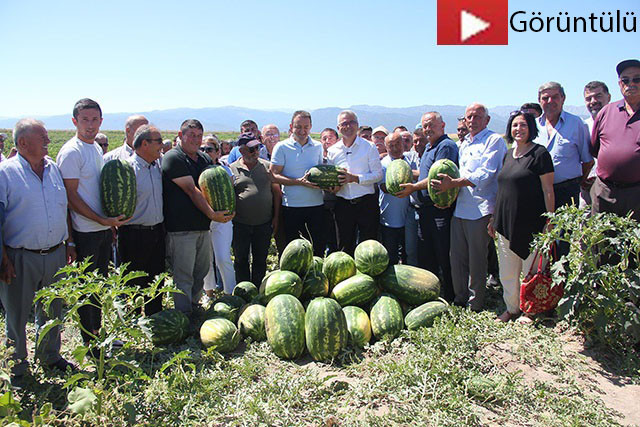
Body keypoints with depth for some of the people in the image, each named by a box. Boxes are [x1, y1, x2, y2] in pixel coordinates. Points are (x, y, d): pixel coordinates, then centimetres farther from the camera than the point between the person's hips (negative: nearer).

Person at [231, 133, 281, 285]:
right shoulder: (232, 169, 1)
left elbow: (276, 191, 6)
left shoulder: (267, 166, 4)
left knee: (260, 260, 10)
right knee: (241, 260, 9)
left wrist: (276, 217, 2)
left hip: (264, 223, 1)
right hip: (240, 225, 0)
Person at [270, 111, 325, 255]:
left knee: (319, 246, 7)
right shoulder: (282, 147, -3)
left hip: (316, 204, 3)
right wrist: (299, 181, -18)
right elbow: (274, 176, -8)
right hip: (291, 206, -2)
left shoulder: (317, 146, 8)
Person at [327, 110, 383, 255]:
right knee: (345, 246, 9)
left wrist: (355, 178, -17)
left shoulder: (369, 147, 0)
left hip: (366, 202, -3)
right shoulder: (332, 151, 9)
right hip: (343, 204, 3)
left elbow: (378, 174, -6)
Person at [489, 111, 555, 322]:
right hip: (507, 223, 7)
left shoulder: (539, 153, -7)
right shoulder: (508, 154, 13)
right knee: (507, 272, 13)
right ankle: (512, 308, 29)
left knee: (531, 271, 4)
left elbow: (548, 190, -9)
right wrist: (494, 218, 18)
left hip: (531, 224, -6)